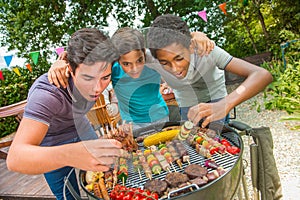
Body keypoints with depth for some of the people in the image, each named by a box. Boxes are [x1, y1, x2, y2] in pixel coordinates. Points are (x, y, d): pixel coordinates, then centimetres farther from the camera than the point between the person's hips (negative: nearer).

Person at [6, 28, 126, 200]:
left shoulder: (91, 71, -25)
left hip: (80, 128, 5)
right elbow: (15, 158, -53)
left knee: (104, 178, 18)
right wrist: (68, 155, -69)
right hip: (52, 143, -4)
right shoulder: (46, 93, -41)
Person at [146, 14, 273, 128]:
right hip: (185, 104, 2)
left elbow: (262, 75, -44)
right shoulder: (152, 60, -33)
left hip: (214, 98, -1)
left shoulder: (207, 51, -37)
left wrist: (224, 105, -61)